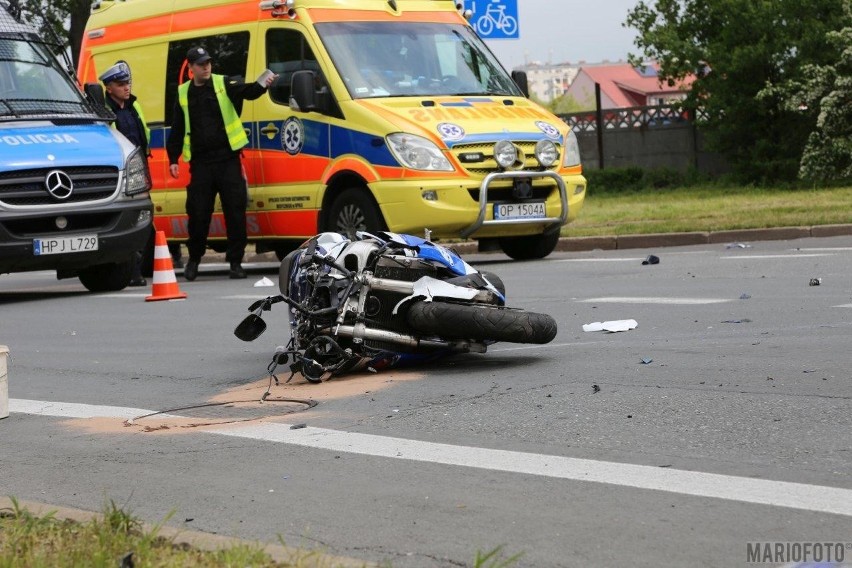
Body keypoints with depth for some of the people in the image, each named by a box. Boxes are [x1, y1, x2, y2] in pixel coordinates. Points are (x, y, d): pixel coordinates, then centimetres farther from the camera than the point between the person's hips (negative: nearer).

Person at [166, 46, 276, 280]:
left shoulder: (224, 85, 4)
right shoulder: (183, 94, 11)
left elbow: (246, 92, -14)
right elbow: (177, 129, 15)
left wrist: (262, 85, -35)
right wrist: (173, 159, 10)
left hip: (228, 160, -2)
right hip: (200, 164, 2)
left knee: (235, 212, -4)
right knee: (198, 214, 3)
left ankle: (235, 262, 4)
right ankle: (194, 259, 22)